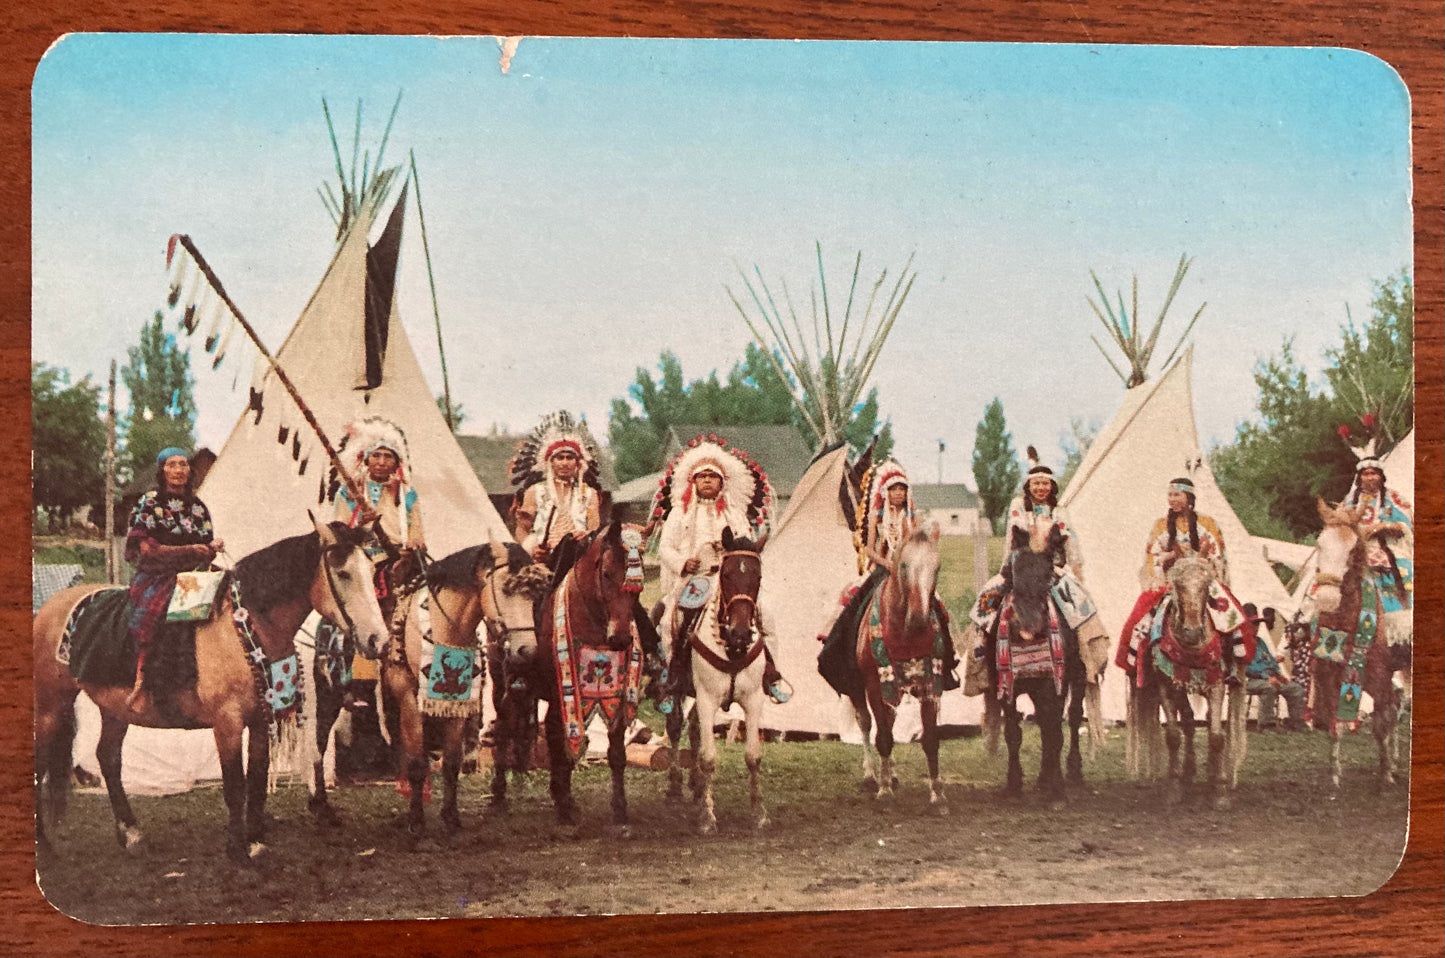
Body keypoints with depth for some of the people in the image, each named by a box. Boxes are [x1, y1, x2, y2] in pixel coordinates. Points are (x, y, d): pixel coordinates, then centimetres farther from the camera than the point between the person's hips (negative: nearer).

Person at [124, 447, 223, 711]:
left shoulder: (197, 506, 16)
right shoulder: (149, 503, 2)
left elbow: (206, 551, 18)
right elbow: (147, 548, -9)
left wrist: (214, 547, -6)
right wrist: (188, 550, -17)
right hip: (155, 576, -5)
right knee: (150, 609, -35)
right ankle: (141, 681, -35)